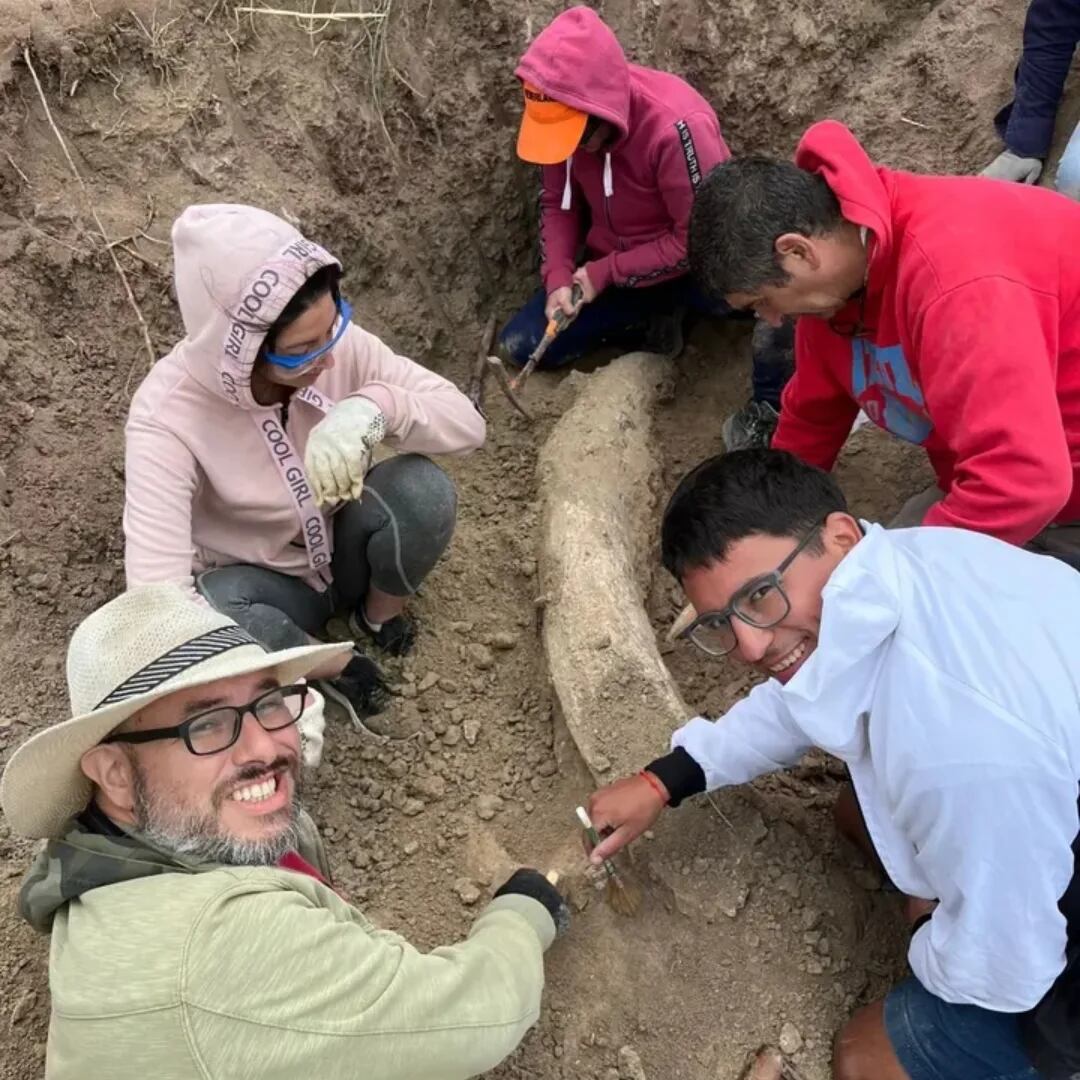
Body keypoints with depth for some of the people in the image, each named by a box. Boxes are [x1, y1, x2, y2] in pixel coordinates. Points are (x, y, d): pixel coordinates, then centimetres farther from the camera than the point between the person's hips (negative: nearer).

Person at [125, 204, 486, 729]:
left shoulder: (337, 343, -23)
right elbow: (158, 587, -38)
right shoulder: (168, 416, -32)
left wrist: (376, 405, -43)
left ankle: (378, 613, 3)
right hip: (261, 583, -2)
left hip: (343, 545, 3)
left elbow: (466, 421, -22)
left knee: (421, 488, -29)